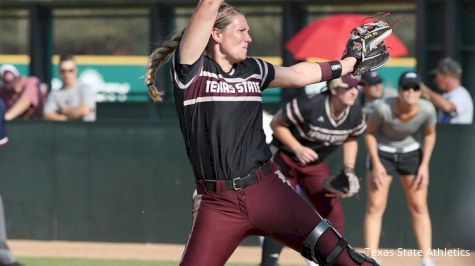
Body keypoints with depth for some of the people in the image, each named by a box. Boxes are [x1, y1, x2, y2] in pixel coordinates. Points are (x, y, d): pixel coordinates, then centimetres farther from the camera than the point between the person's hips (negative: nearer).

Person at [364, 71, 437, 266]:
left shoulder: (427, 109, -25)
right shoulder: (383, 109, -31)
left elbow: (429, 134, -4)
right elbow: (369, 133, -13)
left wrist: (424, 165, -9)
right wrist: (376, 164, -16)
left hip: (412, 153, 2)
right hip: (382, 153, -2)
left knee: (419, 207, 0)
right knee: (375, 206, -7)